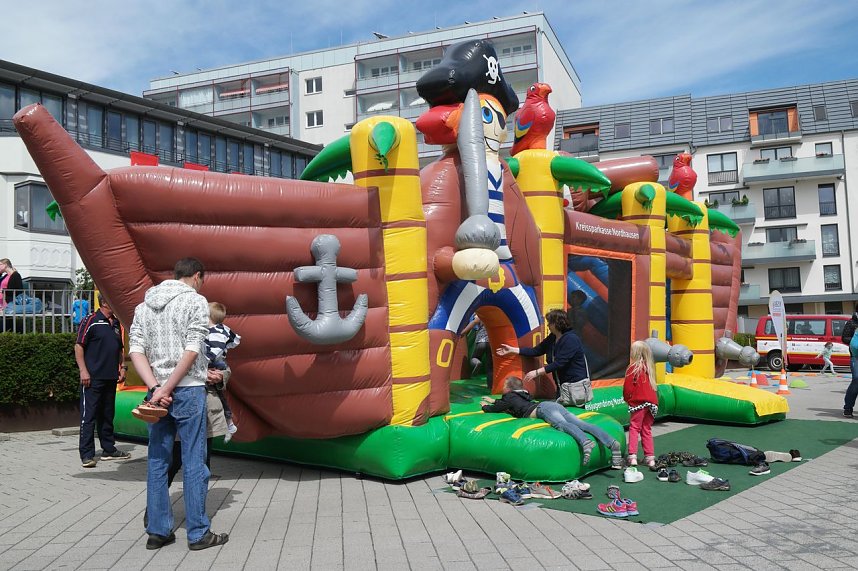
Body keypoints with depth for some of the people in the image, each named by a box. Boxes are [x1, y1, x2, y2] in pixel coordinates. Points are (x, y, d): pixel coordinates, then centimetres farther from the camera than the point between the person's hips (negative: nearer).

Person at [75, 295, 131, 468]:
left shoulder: (116, 323, 15)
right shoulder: (91, 320, -7)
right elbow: (79, 346, -9)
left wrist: (122, 367, 14)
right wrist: (83, 370, -15)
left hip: (111, 377, 7)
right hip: (93, 377, -7)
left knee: (107, 415, 14)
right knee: (89, 416, -3)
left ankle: (109, 449, 22)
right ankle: (86, 454, 1)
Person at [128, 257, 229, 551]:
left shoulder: (144, 305, 13)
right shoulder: (195, 301, -4)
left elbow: (136, 350, 3)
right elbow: (192, 350, -14)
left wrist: (156, 388, -6)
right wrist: (167, 389, -12)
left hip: (157, 392, 6)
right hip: (188, 389, -6)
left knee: (157, 461, 11)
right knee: (194, 462, 1)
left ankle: (157, 531, 17)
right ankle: (198, 533, 7)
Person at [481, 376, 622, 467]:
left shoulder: (510, 397, 19)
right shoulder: (521, 395, 41)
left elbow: (492, 409, 27)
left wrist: (485, 406, 48)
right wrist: (493, 401, 72)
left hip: (543, 408, -7)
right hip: (555, 405, 7)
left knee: (562, 424, -35)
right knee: (582, 424, -15)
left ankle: (585, 442, -66)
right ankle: (612, 442, -36)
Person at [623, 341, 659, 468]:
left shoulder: (634, 368, -9)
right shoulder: (649, 368, 10)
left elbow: (627, 386, -9)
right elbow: (652, 387, 17)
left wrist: (626, 398, 7)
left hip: (638, 402, -6)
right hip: (651, 402, 6)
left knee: (634, 427, -1)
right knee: (647, 429, 13)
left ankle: (632, 456, -11)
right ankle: (650, 457, 14)